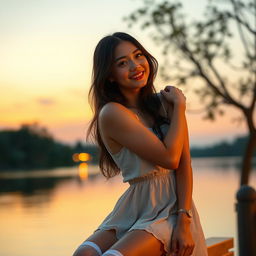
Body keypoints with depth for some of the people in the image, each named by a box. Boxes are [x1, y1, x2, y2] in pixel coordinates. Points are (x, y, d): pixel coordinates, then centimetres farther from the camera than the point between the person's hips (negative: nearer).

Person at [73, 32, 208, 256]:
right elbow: (170, 158, -14)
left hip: (171, 209, 1)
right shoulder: (112, 113, -8)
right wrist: (180, 107, -2)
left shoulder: (165, 102, 5)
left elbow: (184, 162, -3)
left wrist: (184, 220, -14)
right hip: (133, 210, 0)